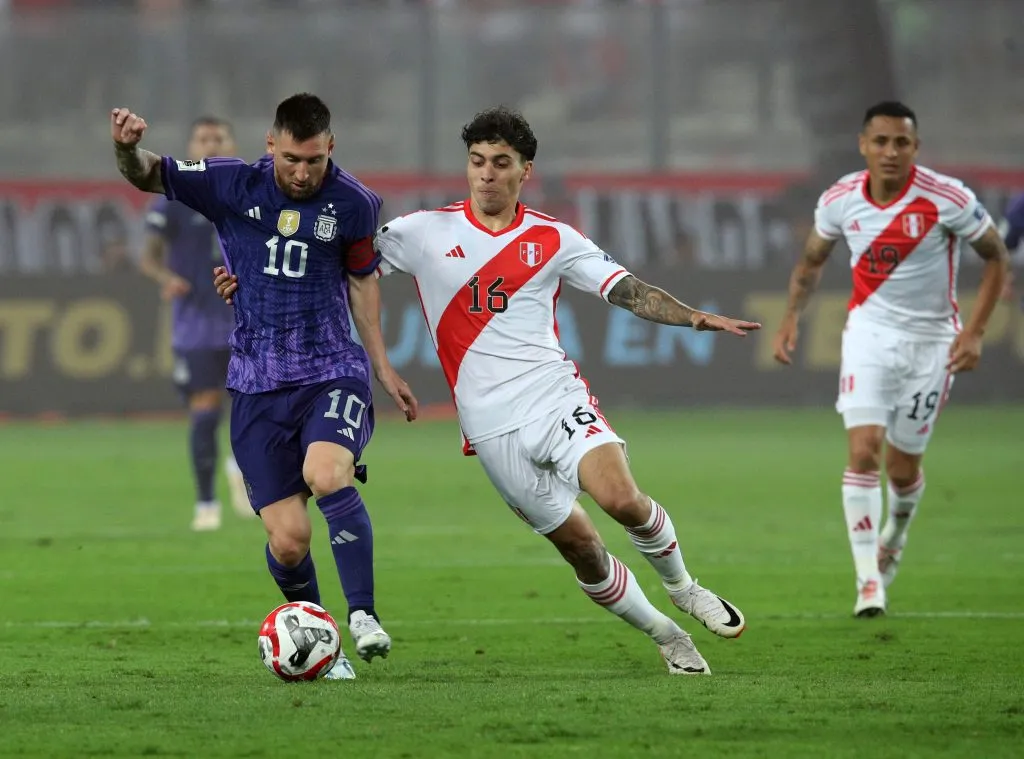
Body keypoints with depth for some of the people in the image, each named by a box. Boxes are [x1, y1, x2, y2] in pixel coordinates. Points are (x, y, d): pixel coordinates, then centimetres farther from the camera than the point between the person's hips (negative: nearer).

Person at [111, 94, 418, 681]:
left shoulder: (353, 204, -2)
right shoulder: (233, 186, -4)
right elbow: (149, 176, -2)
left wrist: (383, 366, 15)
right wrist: (128, 148, -26)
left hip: (333, 371, -1)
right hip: (259, 384, 1)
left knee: (325, 474, -32)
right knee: (288, 538, -6)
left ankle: (364, 617, -23)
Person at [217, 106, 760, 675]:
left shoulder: (553, 239, 5)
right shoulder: (427, 232, 4)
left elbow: (629, 291, 4)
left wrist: (696, 318, -11)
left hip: (557, 398, 0)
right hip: (495, 428, 0)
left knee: (622, 499, -25)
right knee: (580, 547, 0)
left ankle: (683, 588, 4)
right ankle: (668, 638, 20)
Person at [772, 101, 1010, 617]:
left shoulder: (947, 199, -17)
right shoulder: (840, 200, -7)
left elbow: (996, 257, -5)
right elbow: (812, 261, 13)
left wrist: (974, 332, -13)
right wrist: (791, 318, -1)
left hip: (932, 342, -1)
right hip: (869, 332, 1)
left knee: (903, 466, 7)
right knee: (864, 450, -17)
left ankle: (893, 539, 42)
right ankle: (868, 581, -15)